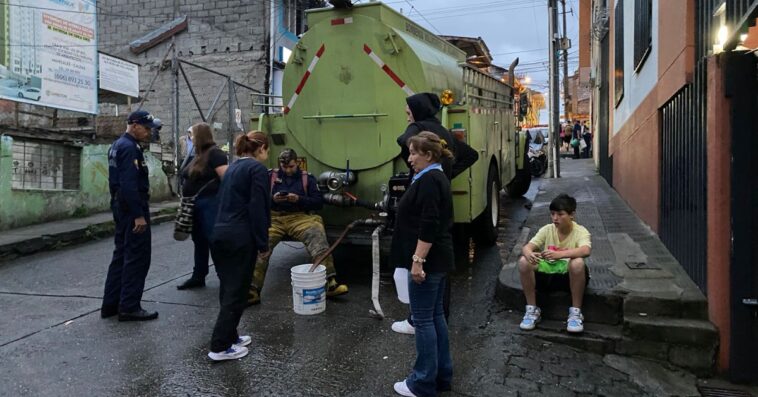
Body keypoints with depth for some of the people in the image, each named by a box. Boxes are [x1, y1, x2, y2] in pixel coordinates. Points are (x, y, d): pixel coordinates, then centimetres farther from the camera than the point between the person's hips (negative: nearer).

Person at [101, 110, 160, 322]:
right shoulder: (130, 147, -16)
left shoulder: (117, 145, 16)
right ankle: (129, 307, 2)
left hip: (120, 206, 10)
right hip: (132, 208, -10)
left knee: (121, 255, 15)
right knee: (137, 258, -3)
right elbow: (129, 184, -24)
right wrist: (139, 215, -24)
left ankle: (110, 305, 21)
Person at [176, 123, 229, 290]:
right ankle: (198, 277, 24)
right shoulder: (199, 155, 15)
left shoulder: (214, 153, -12)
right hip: (196, 205, 9)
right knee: (199, 241, 14)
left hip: (210, 204, -9)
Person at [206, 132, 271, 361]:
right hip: (240, 237, -8)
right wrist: (263, 242, -10)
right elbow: (258, 209, -14)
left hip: (219, 234, 8)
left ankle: (229, 336, 26)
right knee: (236, 291, -1)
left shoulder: (232, 168, 17)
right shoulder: (257, 168, -8)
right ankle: (220, 347, 3)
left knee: (228, 288, 16)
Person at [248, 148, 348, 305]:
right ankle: (252, 290, -26)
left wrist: (299, 199, -10)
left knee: (318, 238, -30)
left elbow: (319, 202, 6)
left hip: (300, 218, -1)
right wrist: (272, 199, -10)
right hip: (274, 218, 1)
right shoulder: (270, 175, 14)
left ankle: (330, 283, -35)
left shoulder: (307, 178, 13)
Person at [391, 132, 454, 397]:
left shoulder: (429, 181, -17)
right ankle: (442, 374, 24)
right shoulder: (437, 178, 15)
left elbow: (428, 226, -24)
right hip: (439, 259, 10)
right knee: (435, 315, 15)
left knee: (422, 320, -2)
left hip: (428, 261, -10)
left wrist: (418, 260, -23)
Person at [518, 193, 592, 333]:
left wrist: (559, 254, -49)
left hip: (570, 275, -3)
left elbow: (586, 251, -33)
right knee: (524, 262, -24)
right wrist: (529, 254, -38)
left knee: (578, 263, -37)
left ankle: (575, 312, -18)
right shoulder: (547, 229, -2)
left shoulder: (580, 231, -11)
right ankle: (532, 309, -10)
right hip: (547, 273, 3)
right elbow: (526, 247, -12)